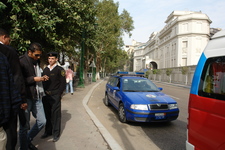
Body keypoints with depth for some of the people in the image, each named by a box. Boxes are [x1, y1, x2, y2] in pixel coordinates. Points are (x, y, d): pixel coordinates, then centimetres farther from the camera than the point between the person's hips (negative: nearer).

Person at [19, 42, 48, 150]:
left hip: (37, 97, 7)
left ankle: (28, 140, 35)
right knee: (25, 126, 4)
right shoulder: (21, 61, -11)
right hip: (26, 97, -7)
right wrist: (34, 79, -17)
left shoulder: (36, 61, 12)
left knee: (42, 121, 12)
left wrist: (41, 78, 5)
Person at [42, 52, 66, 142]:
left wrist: (59, 94, -9)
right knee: (47, 114, 11)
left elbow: (63, 83, -5)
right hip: (46, 96, 5)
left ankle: (56, 134, 10)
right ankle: (48, 131, 25)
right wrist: (44, 92, 8)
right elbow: (43, 81, 18)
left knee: (55, 115, 0)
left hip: (55, 96, -5)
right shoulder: (45, 69, 14)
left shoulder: (60, 69, -2)